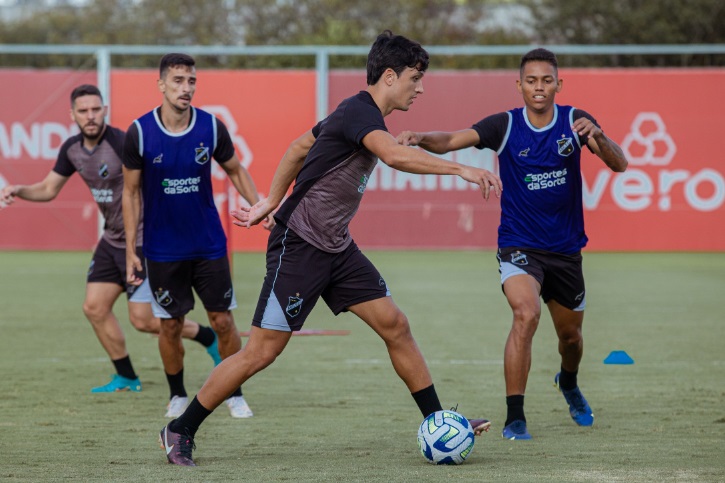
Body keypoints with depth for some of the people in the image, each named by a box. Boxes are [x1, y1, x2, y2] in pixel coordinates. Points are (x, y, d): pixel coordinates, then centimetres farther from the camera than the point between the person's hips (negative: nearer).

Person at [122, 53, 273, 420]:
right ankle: (177, 395, 24)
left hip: (209, 244, 1)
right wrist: (130, 251, -4)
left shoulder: (212, 127, -7)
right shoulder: (140, 132, -11)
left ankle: (234, 394, 17)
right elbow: (131, 192, -2)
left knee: (223, 321, 1)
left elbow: (235, 171, 9)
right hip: (162, 249, -1)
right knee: (170, 326, 5)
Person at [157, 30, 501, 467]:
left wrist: (270, 204, 26)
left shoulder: (359, 113, 11)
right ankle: (180, 432, 5)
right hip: (298, 247, -9)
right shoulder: (359, 112, -19)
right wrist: (461, 169, -40)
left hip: (337, 249, 9)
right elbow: (396, 156, -39)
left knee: (395, 325, 2)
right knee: (262, 350, -6)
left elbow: (298, 148, 23)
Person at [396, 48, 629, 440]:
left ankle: (568, 384, 54)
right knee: (526, 314, -28)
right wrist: (421, 139, -41)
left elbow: (619, 165, -14)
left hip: (565, 248, 3)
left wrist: (598, 137, -35)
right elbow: (451, 141, -19)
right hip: (518, 246, -3)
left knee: (570, 334, 17)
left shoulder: (574, 121, -5)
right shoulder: (505, 126, -9)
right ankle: (514, 419, -23)